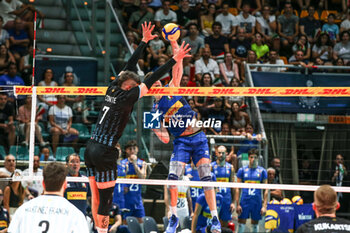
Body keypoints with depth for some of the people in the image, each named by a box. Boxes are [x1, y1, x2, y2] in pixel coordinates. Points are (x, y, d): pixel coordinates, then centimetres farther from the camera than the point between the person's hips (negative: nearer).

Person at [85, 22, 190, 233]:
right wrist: (175, 60, -11)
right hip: (105, 153, -8)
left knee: (96, 197, 13)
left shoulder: (113, 90, 7)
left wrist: (145, 41, 24)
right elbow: (151, 81, -13)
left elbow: (130, 66, 17)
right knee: (105, 200, -3)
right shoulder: (125, 97, -12)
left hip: (91, 149, 8)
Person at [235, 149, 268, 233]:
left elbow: (265, 190, 5)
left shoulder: (262, 171, 5)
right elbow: (237, 189, 4)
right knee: (241, 224, -4)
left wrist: (264, 206, -2)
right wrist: (237, 204, -3)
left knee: (255, 224, 6)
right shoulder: (242, 170, 4)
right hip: (245, 201, -1)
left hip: (257, 202, 1)